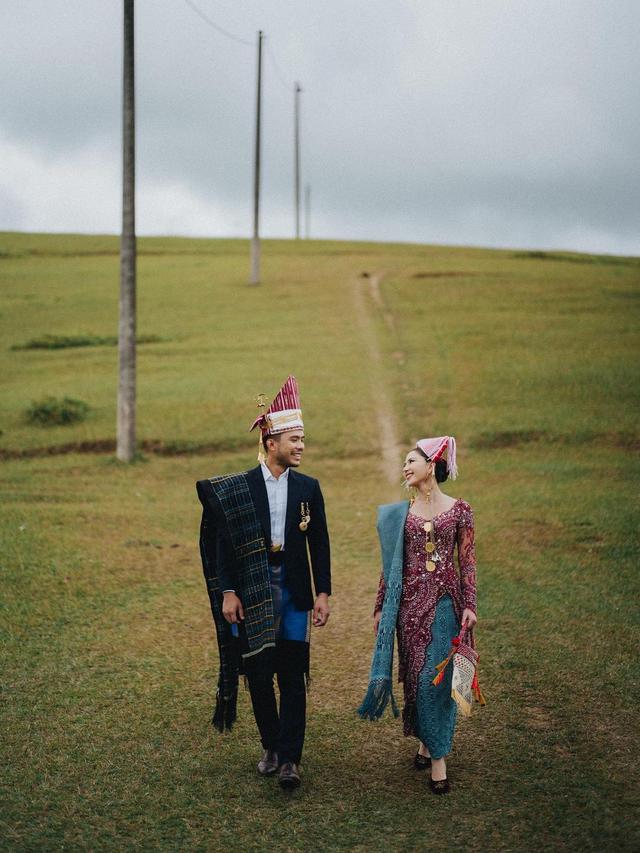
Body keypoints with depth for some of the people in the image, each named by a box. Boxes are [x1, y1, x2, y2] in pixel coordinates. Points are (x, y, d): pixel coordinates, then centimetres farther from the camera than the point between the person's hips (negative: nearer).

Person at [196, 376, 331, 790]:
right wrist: (227, 593, -7)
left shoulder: (308, 488, 4)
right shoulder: (236, 489, -2)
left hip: (293, 590, 1)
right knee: (258, 674, 7)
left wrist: (324, 593, 2)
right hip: (251, 591, -1)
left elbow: (320, 544, 7)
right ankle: (272, 748, 23)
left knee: (292, 677, -3)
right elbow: (223, 543, -2)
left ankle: (290, 759, 0)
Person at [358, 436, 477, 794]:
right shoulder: (400, 513, 7)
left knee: (434, 676, -7)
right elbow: (391, 563, 11)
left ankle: (438, 758, -1)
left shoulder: (459, 510, -1)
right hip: (409, 600, 3)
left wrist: (470, 605, -6)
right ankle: (426, 742, 23)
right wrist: (380, 606, 11)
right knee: (415, 674, 7)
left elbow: (468, 562, 0)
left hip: (444, 600, -3)